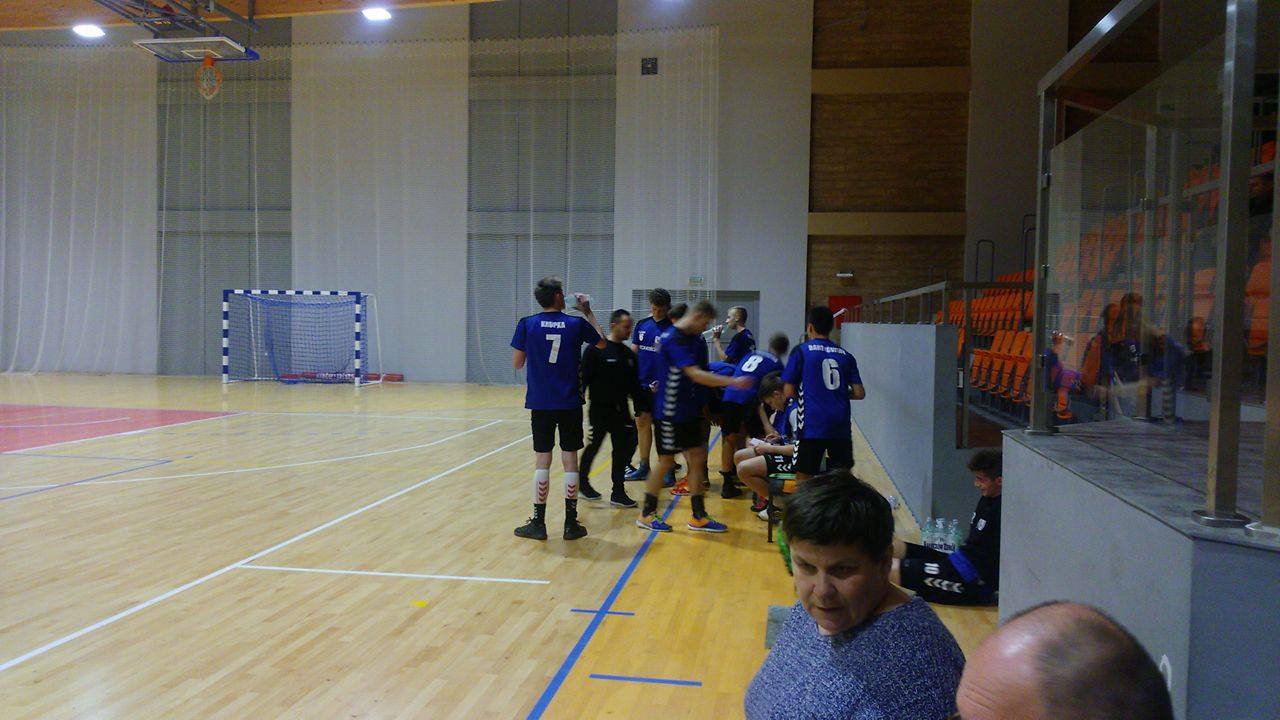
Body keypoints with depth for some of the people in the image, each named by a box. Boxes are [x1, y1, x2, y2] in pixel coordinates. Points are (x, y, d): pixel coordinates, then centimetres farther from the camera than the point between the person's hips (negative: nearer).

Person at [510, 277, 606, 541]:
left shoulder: (527, 325, -4)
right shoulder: (576, 324, -2)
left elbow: (517, 363, 2)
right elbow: (602, 343, 16)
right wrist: (588, 312, 23)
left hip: (541, 403, 0)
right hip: (570, 403, 0)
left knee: (542, 461, 6)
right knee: (570, 460, 6)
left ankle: (538, 524, 10)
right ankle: (571, 524, 11)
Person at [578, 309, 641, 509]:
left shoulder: (628, 354, 10)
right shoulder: (595, 350, -9)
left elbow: (633, 385, 15)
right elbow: (583, 378, -11)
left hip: (621, 410, 6)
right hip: (600, 409, -6)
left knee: (625, 447, 3)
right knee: (594, 446, 5)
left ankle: (618, 492, 11)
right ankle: (582, 482, 28)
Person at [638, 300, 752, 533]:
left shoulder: (695, 338, 8)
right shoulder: (673, 339, -20)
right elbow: (695, 374, -29)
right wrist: (732, 382, -29)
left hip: (690, 411, 8)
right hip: (670, 412, -8)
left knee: (698, 459, 7)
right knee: (666, 461, 1)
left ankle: (699, 517, 14)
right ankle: (647, 514, 17)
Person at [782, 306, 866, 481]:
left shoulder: (801, 351, 1)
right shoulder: (845, 355, 11)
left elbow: (789, 391, -3)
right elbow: (859, 393, 7)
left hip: (812, 427, -4)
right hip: (841, 427, 4)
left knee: (803, 479, 4)